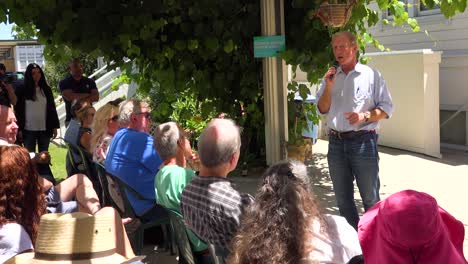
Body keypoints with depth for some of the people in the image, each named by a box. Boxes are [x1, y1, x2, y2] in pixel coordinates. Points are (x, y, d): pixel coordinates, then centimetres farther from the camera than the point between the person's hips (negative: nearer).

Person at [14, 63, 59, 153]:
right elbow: (17, 111, -1)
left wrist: (55, 127, 5)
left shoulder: (46, 89, 7)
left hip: (45, 129, 2)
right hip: (28, 130, -2)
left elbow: (52, 109, 9)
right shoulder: (21, 90, -1)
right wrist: (19, 129, -7)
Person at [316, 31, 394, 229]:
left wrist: (365, 116, -17)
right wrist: (329, 87, -7)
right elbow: (323, 109, 7)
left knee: (370, 197, 1)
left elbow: (386, 109, -1)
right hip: (336, 142, 5)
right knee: (343, 197, 13)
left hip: (363, 141, -5)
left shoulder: (371, 75, -2)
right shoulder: (330, 77, 11)